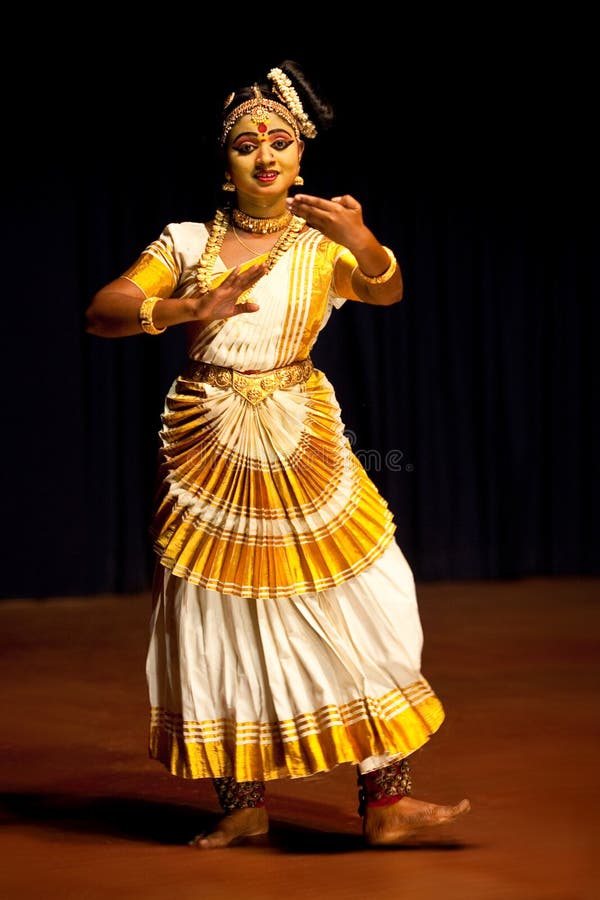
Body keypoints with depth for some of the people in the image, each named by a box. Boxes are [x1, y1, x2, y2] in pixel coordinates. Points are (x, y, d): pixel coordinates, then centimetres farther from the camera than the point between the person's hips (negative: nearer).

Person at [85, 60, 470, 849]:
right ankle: (243, 804, 16)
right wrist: (189, 310, -24)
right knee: (217, 623, 4)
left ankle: (386, 801, -5)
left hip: (302, 453, 0)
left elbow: (387, 292, -17)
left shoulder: (327, 243, 3)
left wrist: (363, 242, -40)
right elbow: (101, 313, -6)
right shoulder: (189, 242, 4)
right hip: (207, 451, 1)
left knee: (370, 605, -10)